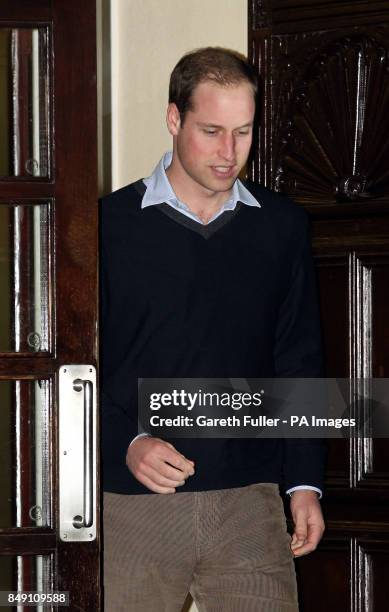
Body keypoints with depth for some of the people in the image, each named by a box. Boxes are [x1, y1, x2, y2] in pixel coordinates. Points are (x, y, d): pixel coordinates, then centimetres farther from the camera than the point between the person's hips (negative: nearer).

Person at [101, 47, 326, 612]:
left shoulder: (283, 227, 9)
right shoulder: (112, 223, 1)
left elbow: (300, 363, 13)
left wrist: (305, 482, 6)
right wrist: (127, 443, -16)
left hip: (249, 501, 2)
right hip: (132, 506, -2)